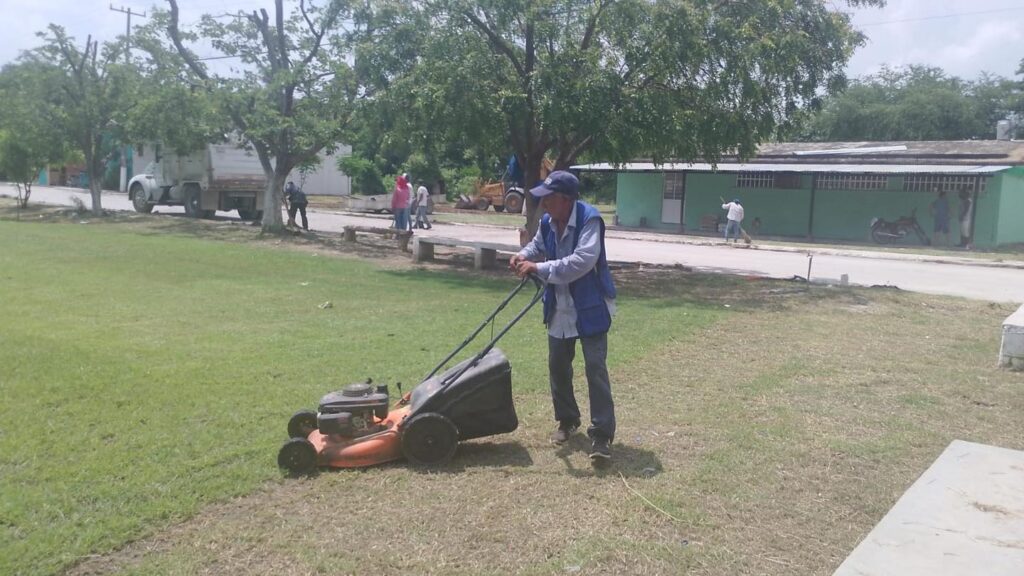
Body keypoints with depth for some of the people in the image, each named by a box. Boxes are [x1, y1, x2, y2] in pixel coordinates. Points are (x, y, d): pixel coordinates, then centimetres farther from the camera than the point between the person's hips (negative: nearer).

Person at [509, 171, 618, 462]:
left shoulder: (590, 219, -24)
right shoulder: (547, 222, -2)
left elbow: (583, 261, -36)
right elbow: (538, 246, 18)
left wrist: (539, 268, -34)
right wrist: (524, 256, -6)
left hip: (591, 308, -7)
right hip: (559, 308, 7)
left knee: (595, 368, -8)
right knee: (557, 365, 13)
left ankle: (602, 434, -2)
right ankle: (567, 420, 32)